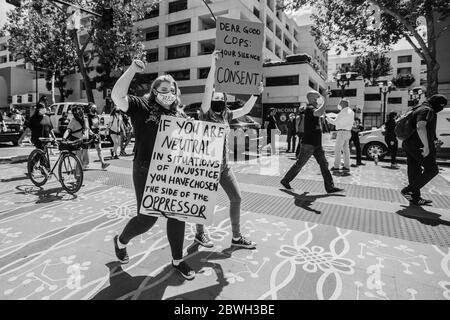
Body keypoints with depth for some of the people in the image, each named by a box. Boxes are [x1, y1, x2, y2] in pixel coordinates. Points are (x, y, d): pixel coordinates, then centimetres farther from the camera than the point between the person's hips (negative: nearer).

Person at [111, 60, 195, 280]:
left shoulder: (180, 114, 13)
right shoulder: (141, 107, -2)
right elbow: (117, 96, -19)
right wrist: (132, 70, -22)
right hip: (147, 172, -5)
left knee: (178, 215, 8)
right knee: (147, 218, 2)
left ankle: (177, 260, 27)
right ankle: (121, 241, 36)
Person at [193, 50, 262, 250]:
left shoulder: (226, 115, 8)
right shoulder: (206, 113, -9)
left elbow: (245, 110, 11)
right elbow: (207, 90, -21)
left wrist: (255, 94, 2)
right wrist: (213, 65, -26)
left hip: (224, 166, 6)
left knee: (236, 198, 5)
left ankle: (236, 237, 20)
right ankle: (199, 234, 32)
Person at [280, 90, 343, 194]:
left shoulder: (314, 108, 16)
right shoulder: (309, 108, -15)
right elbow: (320, 113, -35)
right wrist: (324, 100, -26)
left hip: (317, 144, 9)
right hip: (308, 144, -9)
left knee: (324, 164, 2)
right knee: (299, 164, 2)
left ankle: (330, 187, 4)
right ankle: (285, 180, 17)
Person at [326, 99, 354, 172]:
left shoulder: (344, 112, -15)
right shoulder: (351, 112, 15)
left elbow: (335, 122, -13)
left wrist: (326, 117, -3)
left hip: (342, 132, -9)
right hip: (348, 132, 9)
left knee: (337, 149, -5)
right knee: (346, 150, 9)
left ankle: (336, 166, -4)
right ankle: (347, 166, 10)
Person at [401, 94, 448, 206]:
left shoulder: (420, 109, 22)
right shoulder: (427, 110, -11)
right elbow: (420, 127, -28)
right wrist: (426, 146, -30)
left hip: (409, 145, 10)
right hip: (419, 146, -10)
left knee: (414, 172, 12)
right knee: (432, 170, -2)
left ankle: (415, 198, 19)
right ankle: (408, 190, -6)